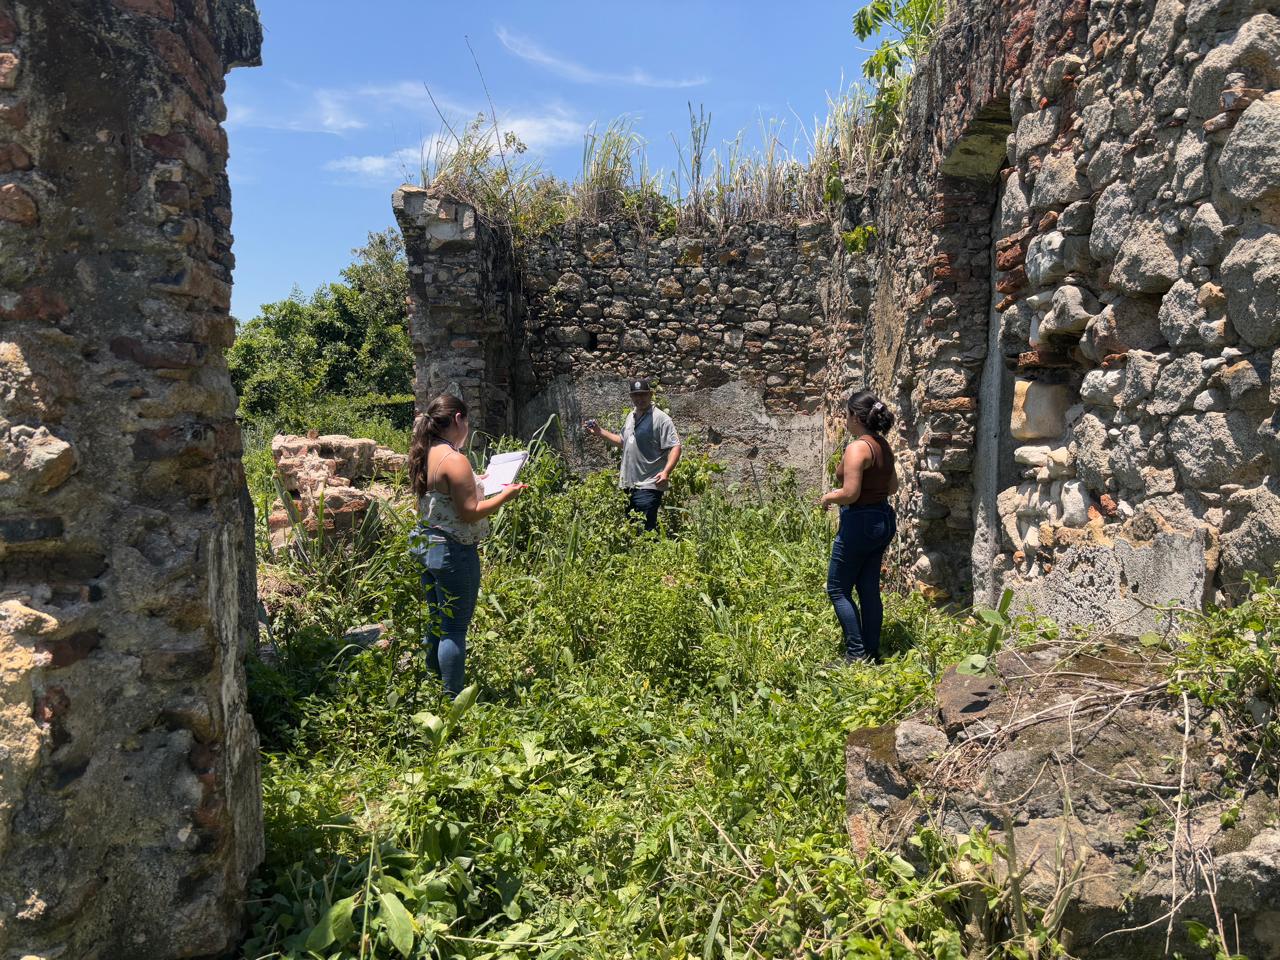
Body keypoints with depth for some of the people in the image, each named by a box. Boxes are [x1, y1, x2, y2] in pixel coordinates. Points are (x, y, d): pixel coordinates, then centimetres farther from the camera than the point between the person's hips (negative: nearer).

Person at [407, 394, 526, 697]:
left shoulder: (424, 456, 7)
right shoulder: (455, 460, -20)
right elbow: (470, 513, -21)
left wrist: (475, 483, 22)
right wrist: (506, 495, -11)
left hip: (426, 545, 9)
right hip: (453, 551, -9)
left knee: (436, 625, 18)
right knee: (455, 629, 0)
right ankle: (453, 701, 8)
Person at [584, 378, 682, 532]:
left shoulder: (661, 418, -10)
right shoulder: (631, 417, 16)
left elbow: (675, 447, -15)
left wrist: (666, 472, -28)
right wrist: (600, 432, 24)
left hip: (648, 487, -8)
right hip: (628, 485, 8)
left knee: (646, 530, -11)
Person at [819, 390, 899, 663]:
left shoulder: (857, 448, -19)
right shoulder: (883, 446, 8)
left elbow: (850, 494, -24)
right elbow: (892, 487, 18)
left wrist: (828, 497, -6)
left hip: (860, 524, -9)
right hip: (884, 520, 9)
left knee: (838, 590, 3)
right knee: (869, 589, 15)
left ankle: (856, 654, 4)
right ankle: (872, 652, 22)